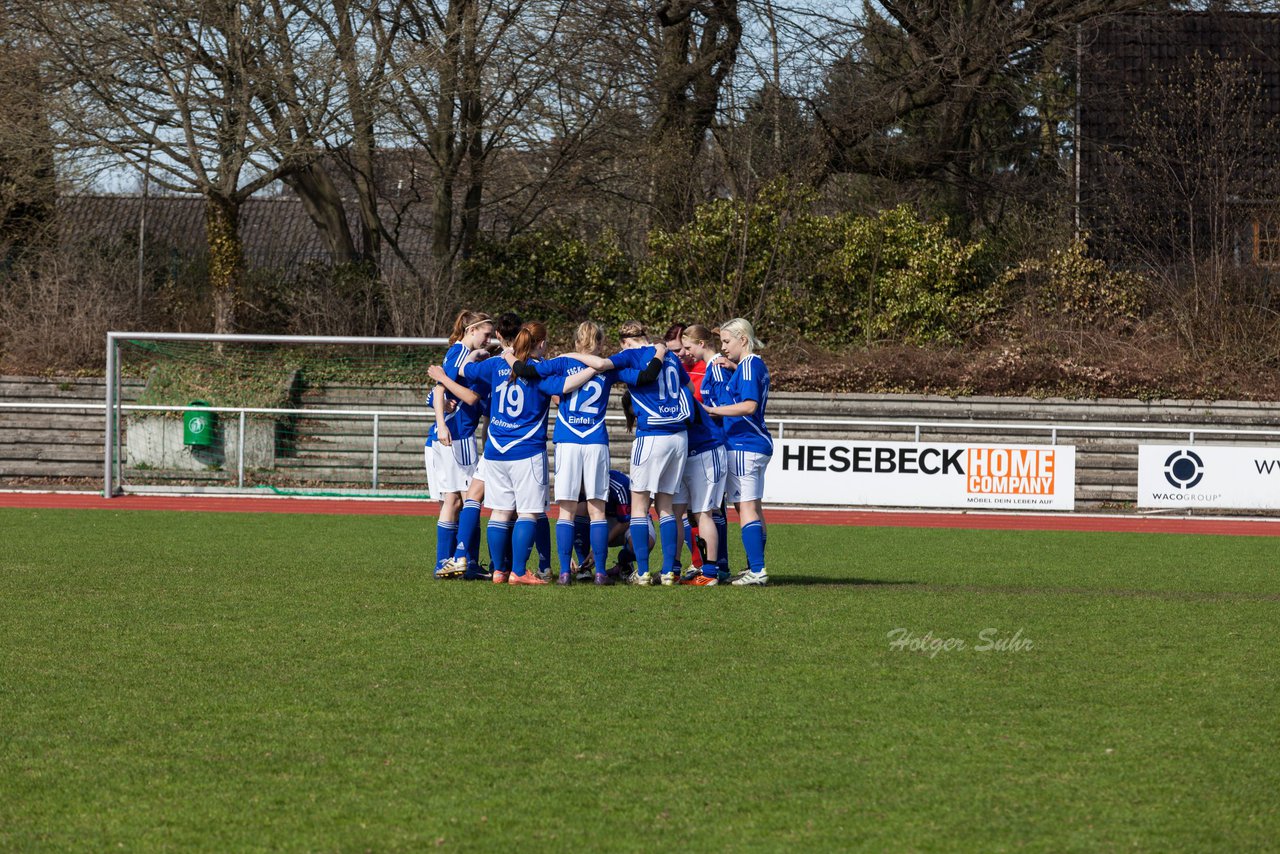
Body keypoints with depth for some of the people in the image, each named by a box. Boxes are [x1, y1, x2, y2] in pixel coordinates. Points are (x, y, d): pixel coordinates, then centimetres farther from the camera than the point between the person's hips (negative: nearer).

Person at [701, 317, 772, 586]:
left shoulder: (749, 366, -12)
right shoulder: (755, 364, 17)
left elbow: (749, 405, -23)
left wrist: (714, 410, -21)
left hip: (745, 445, -11)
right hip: (756, 444, 11)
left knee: (747, 507, -11)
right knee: (752, 508, 14)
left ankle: (757, 570, -15)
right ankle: (754, 568, 18)